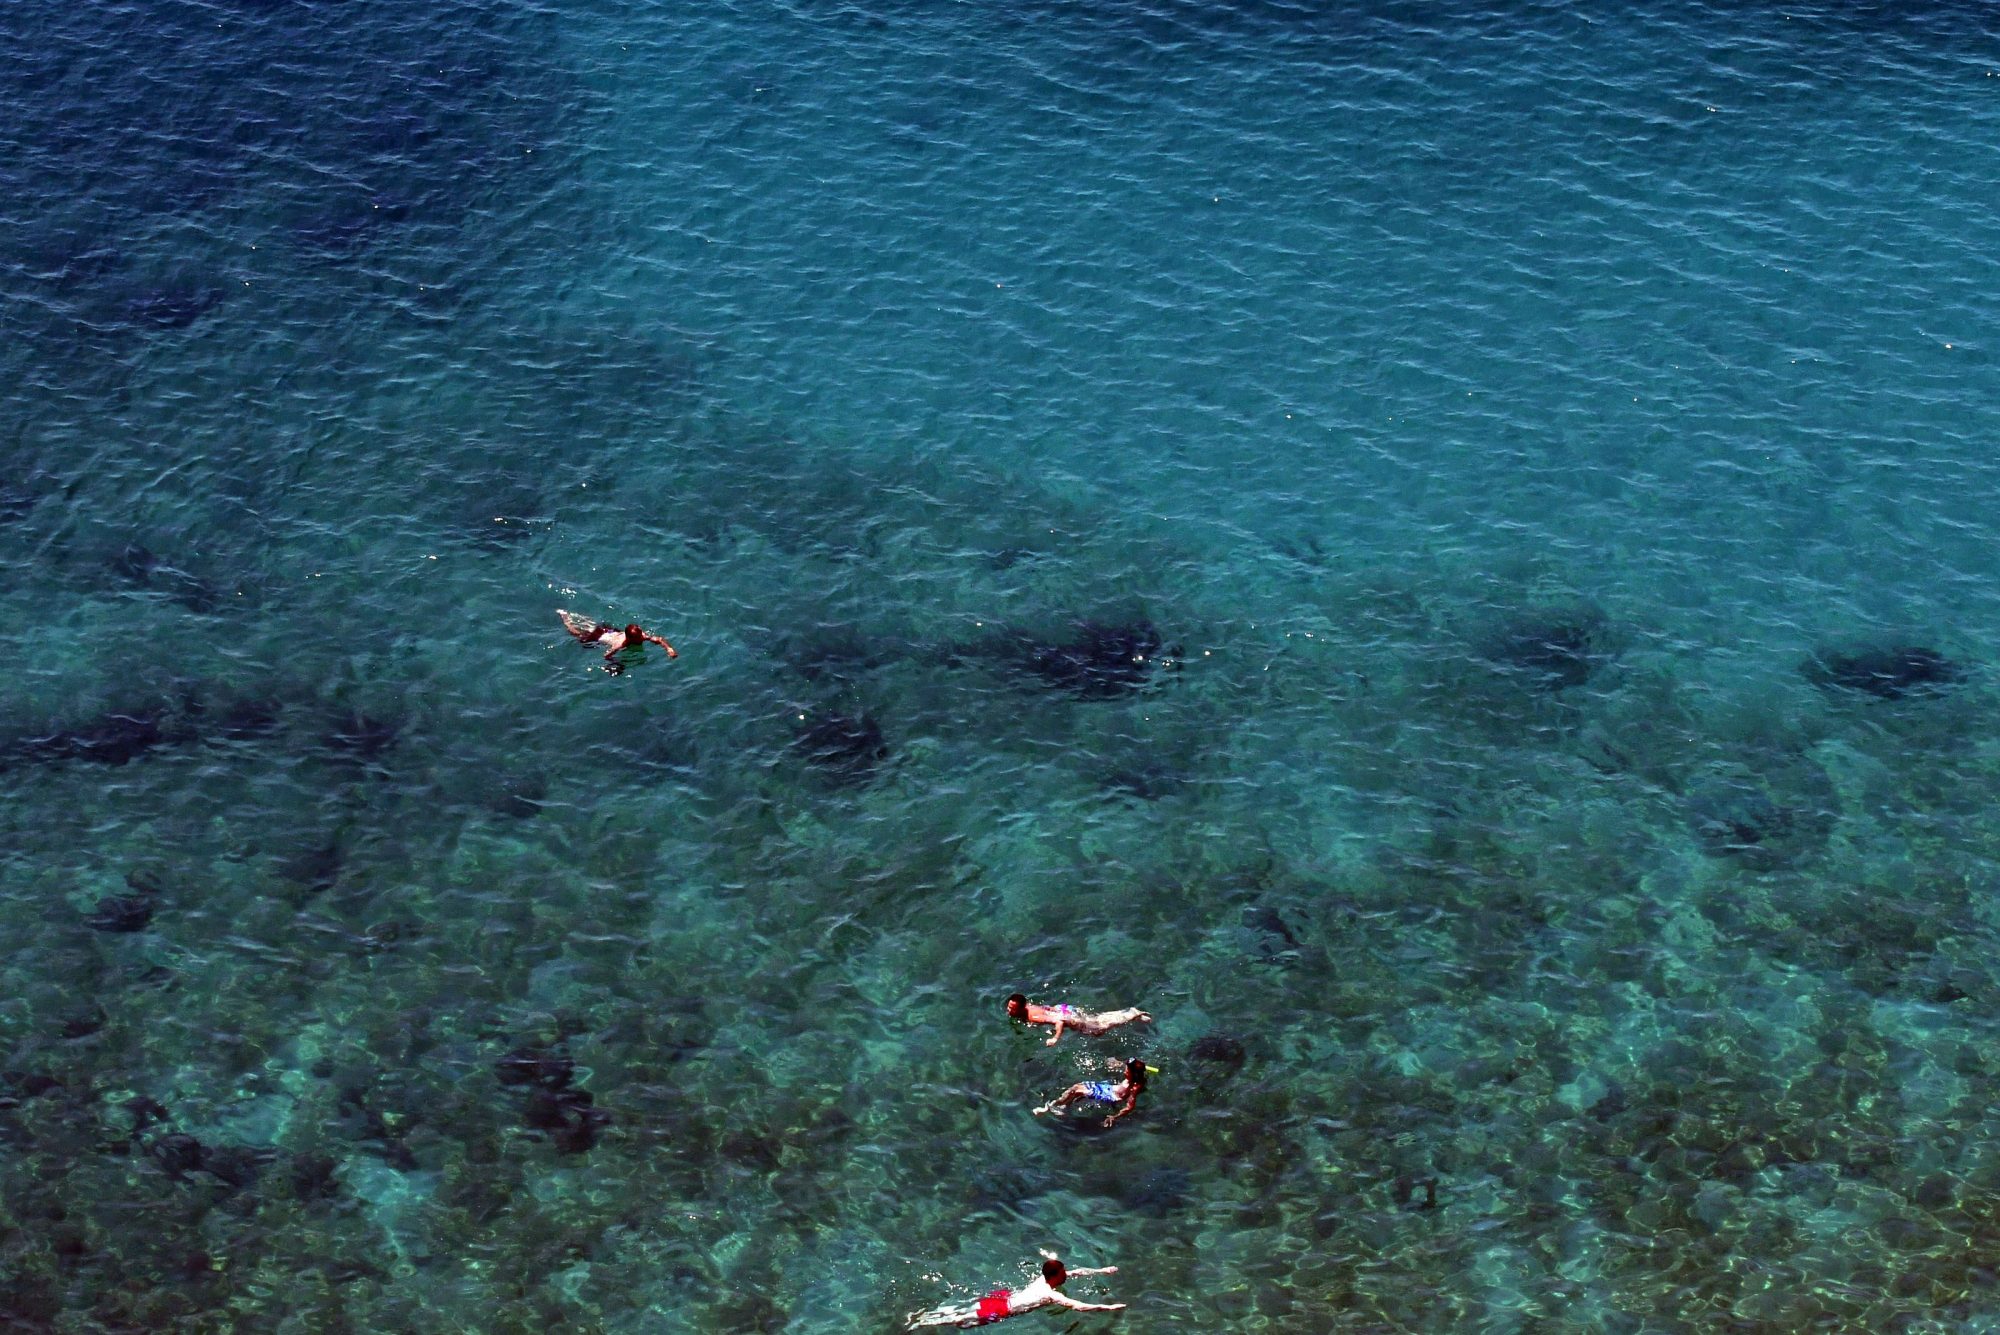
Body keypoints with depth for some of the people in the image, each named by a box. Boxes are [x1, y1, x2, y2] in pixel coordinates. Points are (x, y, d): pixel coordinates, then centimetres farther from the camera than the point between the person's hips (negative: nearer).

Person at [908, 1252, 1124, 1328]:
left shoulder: (1044, 1278, 3)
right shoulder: (1052, 1295, -22)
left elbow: (1077, 1271, 18)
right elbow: (1079, 1307, -33)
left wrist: (1101, 1271, 16)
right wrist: (1107, 1307, -32)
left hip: (1003, 1295, 8)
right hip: (1001, 1309, -8)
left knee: (962, 1311, 16)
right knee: (962, 1321, -1)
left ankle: (924, 1314, 20)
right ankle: (921, 1323, 1)